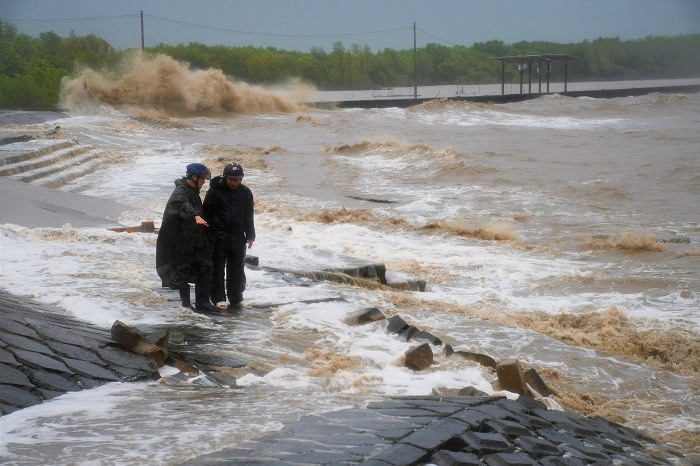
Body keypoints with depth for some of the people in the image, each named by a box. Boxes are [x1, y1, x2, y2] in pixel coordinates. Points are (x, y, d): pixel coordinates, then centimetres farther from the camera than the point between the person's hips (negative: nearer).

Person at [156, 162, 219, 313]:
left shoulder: (193, 191, 16)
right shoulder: (181, 191, -15)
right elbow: (183, 205, -38)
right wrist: (195, 216, -56)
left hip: (196, 241, 9)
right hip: (183, 243, -9)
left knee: (205, 270, 5)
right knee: (183, 272, 1)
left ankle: (203, 302, 8)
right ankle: (186, 303, 10)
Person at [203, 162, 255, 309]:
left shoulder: (245, 193, 4)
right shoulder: (215, 190, -6)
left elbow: (248, 216, 11)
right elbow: (206, 212, -2)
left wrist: (250, 235, 5)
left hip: (238, 238, 3)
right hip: (218, 238, -3)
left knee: (237, 270, 9)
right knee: (217, 269, 2)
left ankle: (236, 298, 18)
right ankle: (218, 298, 8)